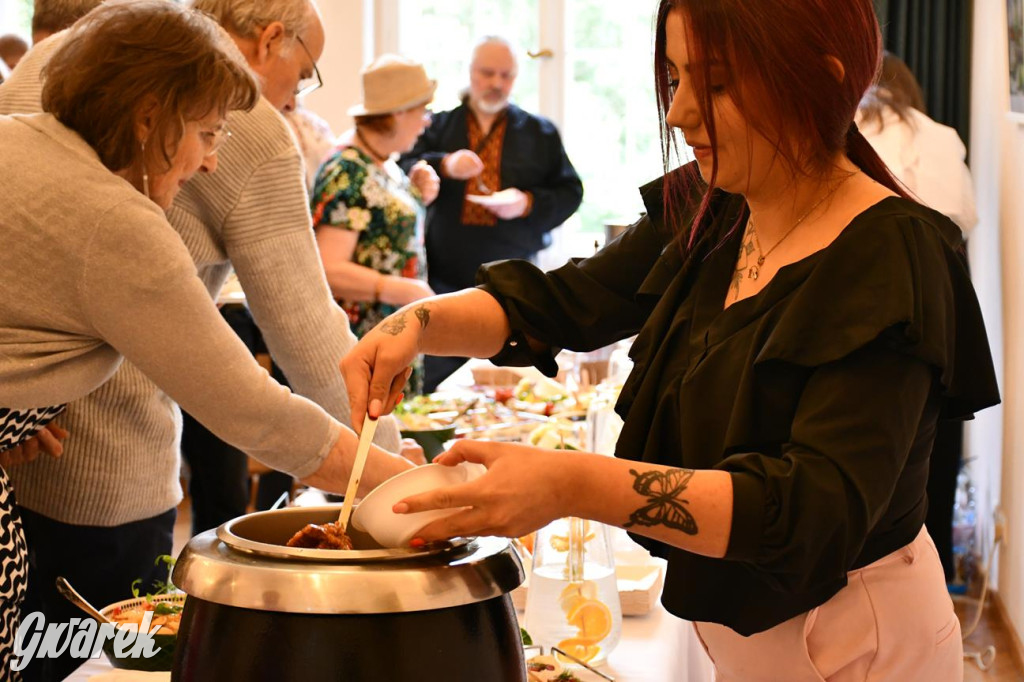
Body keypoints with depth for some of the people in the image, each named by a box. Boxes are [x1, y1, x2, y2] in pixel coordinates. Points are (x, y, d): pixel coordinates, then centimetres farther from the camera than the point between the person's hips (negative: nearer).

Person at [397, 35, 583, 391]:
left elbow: (570, 192, 8)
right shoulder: (438, 127, 10)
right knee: (437, 391, 3)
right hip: (446, 281, 0)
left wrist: (528, 204, -10)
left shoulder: (540, 133, 12)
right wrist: (444, 166, -21)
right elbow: (403, 174, -2)